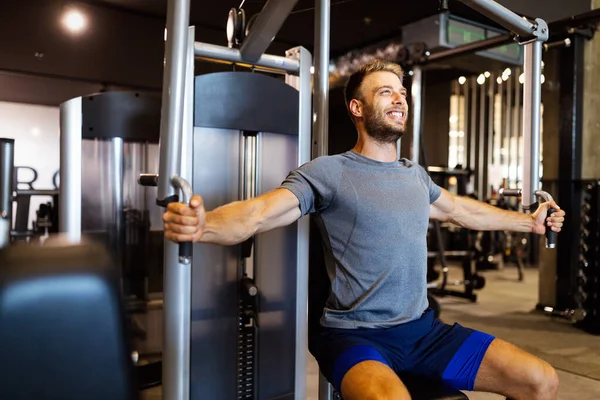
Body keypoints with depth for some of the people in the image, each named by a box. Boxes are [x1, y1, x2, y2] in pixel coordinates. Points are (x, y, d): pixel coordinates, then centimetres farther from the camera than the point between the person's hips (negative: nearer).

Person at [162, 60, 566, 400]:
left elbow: (461, 210, 30)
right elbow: (259, 212, -21)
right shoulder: (328, 171, -9)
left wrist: (528, 220, 39)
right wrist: (201, 224, -42)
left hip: (423, 329, 7)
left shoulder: (416, 175, 12)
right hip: (356, 335, -6)